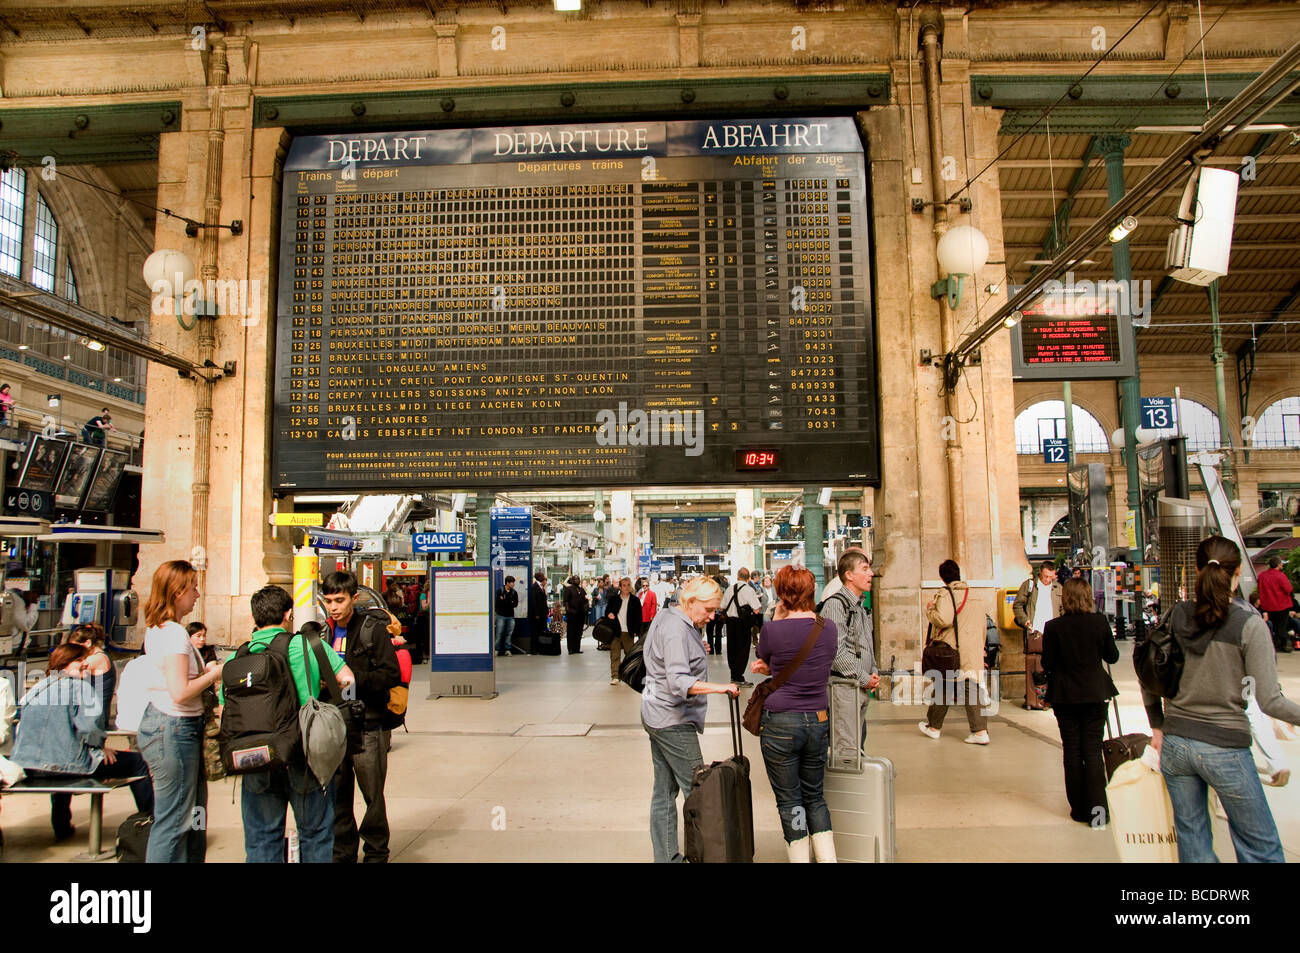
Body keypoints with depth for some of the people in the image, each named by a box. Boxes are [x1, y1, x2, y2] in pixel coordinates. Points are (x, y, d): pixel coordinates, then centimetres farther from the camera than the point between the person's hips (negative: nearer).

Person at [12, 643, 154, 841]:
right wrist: (99, 746, -2)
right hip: (65, 763, -8)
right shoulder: (80, 686, -5)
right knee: (137, 762, 2)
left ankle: (61, 827, 53)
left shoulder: (37, 687, 16)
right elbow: (90, 723, -19)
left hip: (27, 766, 9)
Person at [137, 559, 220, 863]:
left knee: (193, 813, 17)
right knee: (173, 821, -1)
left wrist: (203, 671, 12)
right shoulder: (176, 633, -19)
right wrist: (213, 674, -11)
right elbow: (180, 692, -24)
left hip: (156, 721, 10)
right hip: (175, 728, -10)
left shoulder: (155, 629, 12)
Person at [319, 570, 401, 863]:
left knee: (373, 795, 3)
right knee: (336, 796, 11)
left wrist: (353, 678, -20)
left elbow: (392, 675, -11)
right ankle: (342, 853, 25)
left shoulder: (373, 629, -5)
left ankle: (376, 853, 18)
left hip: (368, 728, -5)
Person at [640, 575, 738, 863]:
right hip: (672, 720, -10)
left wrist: (697, 650, 15)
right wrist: (720, 687, -38)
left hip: (656, 715, 10)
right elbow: (679, 682, -29)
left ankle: (665, 856, 20)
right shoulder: (677, 629, -20)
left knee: (664, 790, 13)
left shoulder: (665, 616, 11)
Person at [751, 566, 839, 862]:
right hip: (819, 721, 5)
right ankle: (828, 858, 19)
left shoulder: (773, 630, -14)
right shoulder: (830, 627, 0)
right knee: (814, 796, 20)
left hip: (780, 722, -5)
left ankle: (799, 858, 15)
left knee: (789, 800, 9)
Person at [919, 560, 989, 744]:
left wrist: (930, 609, -5)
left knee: (943, 688, 8)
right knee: (970, 689, 4)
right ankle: (980, 731, -6)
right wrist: (980, 648, 26)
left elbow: (944, 619, -23)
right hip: (973, 652, 5)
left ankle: (933, 727, 21)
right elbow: (982, 624, 17)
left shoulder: (945, 594, -10)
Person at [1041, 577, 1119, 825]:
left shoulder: (1054, 627, -10)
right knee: (1093, 750, 6)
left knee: (1072, 751, 8)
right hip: (1095, 693, 1)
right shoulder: (1100, 622, -6)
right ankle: (1097, 806, -3)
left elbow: (1047, 664, -6)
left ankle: (1079, 809, 13)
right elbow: (1112, 657, 4)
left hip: (1065, 695, -1)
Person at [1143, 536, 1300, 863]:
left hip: (1175, 744, 4)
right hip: (1225, 748, -4)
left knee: (1192, 842, 16)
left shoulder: (1177, 617, -1)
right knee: (1260, 848, 12)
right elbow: (1269, 701, -14)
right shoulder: (1250, 625, -13)